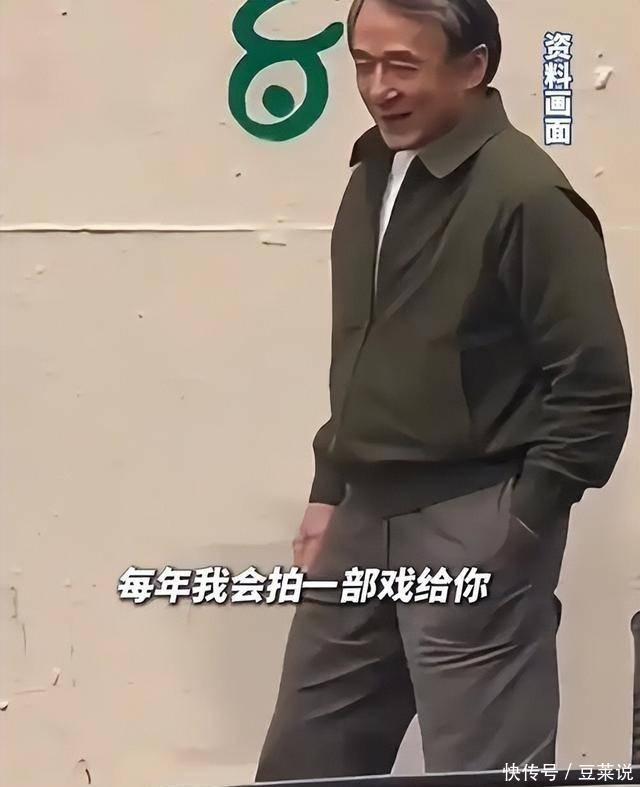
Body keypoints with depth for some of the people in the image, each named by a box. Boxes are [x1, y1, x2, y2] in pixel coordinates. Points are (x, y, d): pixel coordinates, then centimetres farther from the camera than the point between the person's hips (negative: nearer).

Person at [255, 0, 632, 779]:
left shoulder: (526, 194, -15)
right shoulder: (372, 177, 9)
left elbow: (595, 384, -14)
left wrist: (520, 524, -14)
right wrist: (330, 492, 14)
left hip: (473, 522, -7)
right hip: (365, 514, 8)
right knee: (303, 761, 17)